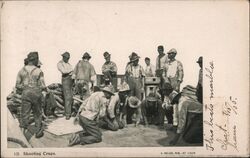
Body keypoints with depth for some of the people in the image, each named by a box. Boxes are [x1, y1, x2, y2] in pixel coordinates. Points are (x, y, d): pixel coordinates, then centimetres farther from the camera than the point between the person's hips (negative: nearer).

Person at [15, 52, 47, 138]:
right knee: (37, 114, 15)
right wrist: (45, 89, 12)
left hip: (25, 94, 2)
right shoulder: (39, 71, -10)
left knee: (24, 115, 3)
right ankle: (38, 132, 25)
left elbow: (17, 85, 2)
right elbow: (42, 86, -10)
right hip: (36, 94, -2)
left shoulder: (21, 71, 0)